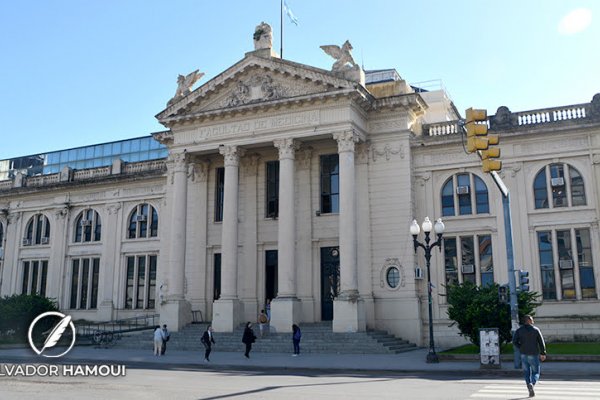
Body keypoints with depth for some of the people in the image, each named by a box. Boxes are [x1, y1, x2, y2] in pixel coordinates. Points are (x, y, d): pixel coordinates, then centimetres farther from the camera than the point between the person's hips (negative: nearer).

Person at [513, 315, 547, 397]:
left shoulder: (519, 331, 3)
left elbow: (514, 342, -5)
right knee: (536, 372, 7)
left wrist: (521, 348, 9)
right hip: (534, 354, -2)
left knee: (527, 373, 11)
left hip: (524, 354, 2)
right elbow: (541, 342, -3)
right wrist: (543, 353, 4)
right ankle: (532, 384, -21)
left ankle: (531, 391, 4)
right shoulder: (536, 330, -2)